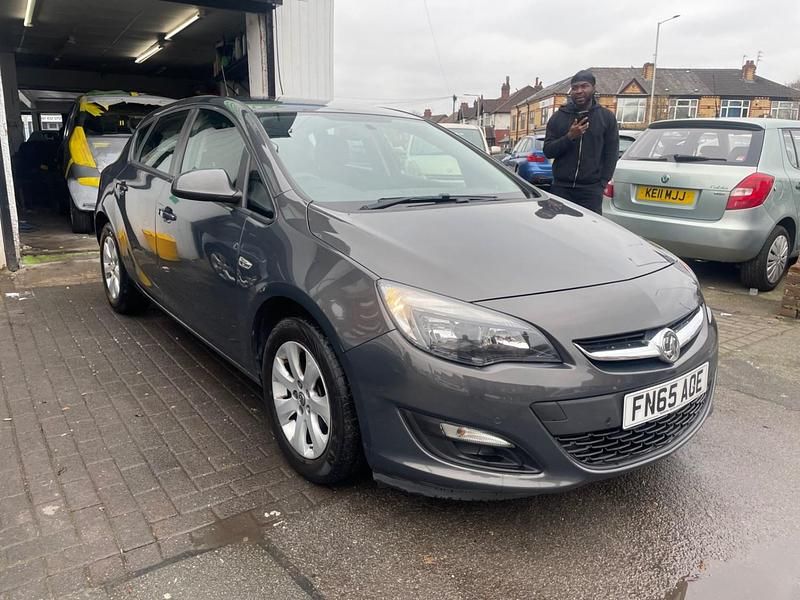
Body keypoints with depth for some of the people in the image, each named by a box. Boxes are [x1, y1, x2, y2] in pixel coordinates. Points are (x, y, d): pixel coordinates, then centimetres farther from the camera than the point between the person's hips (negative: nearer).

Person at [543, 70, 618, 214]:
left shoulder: (606, 117, 8)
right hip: (561, 187, 1)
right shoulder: (558, 117, 9)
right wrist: (569, 137, -12)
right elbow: (548, 151, 3)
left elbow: (611, 154, 7)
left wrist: (602, 183, -1)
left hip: (591, 190, -1)